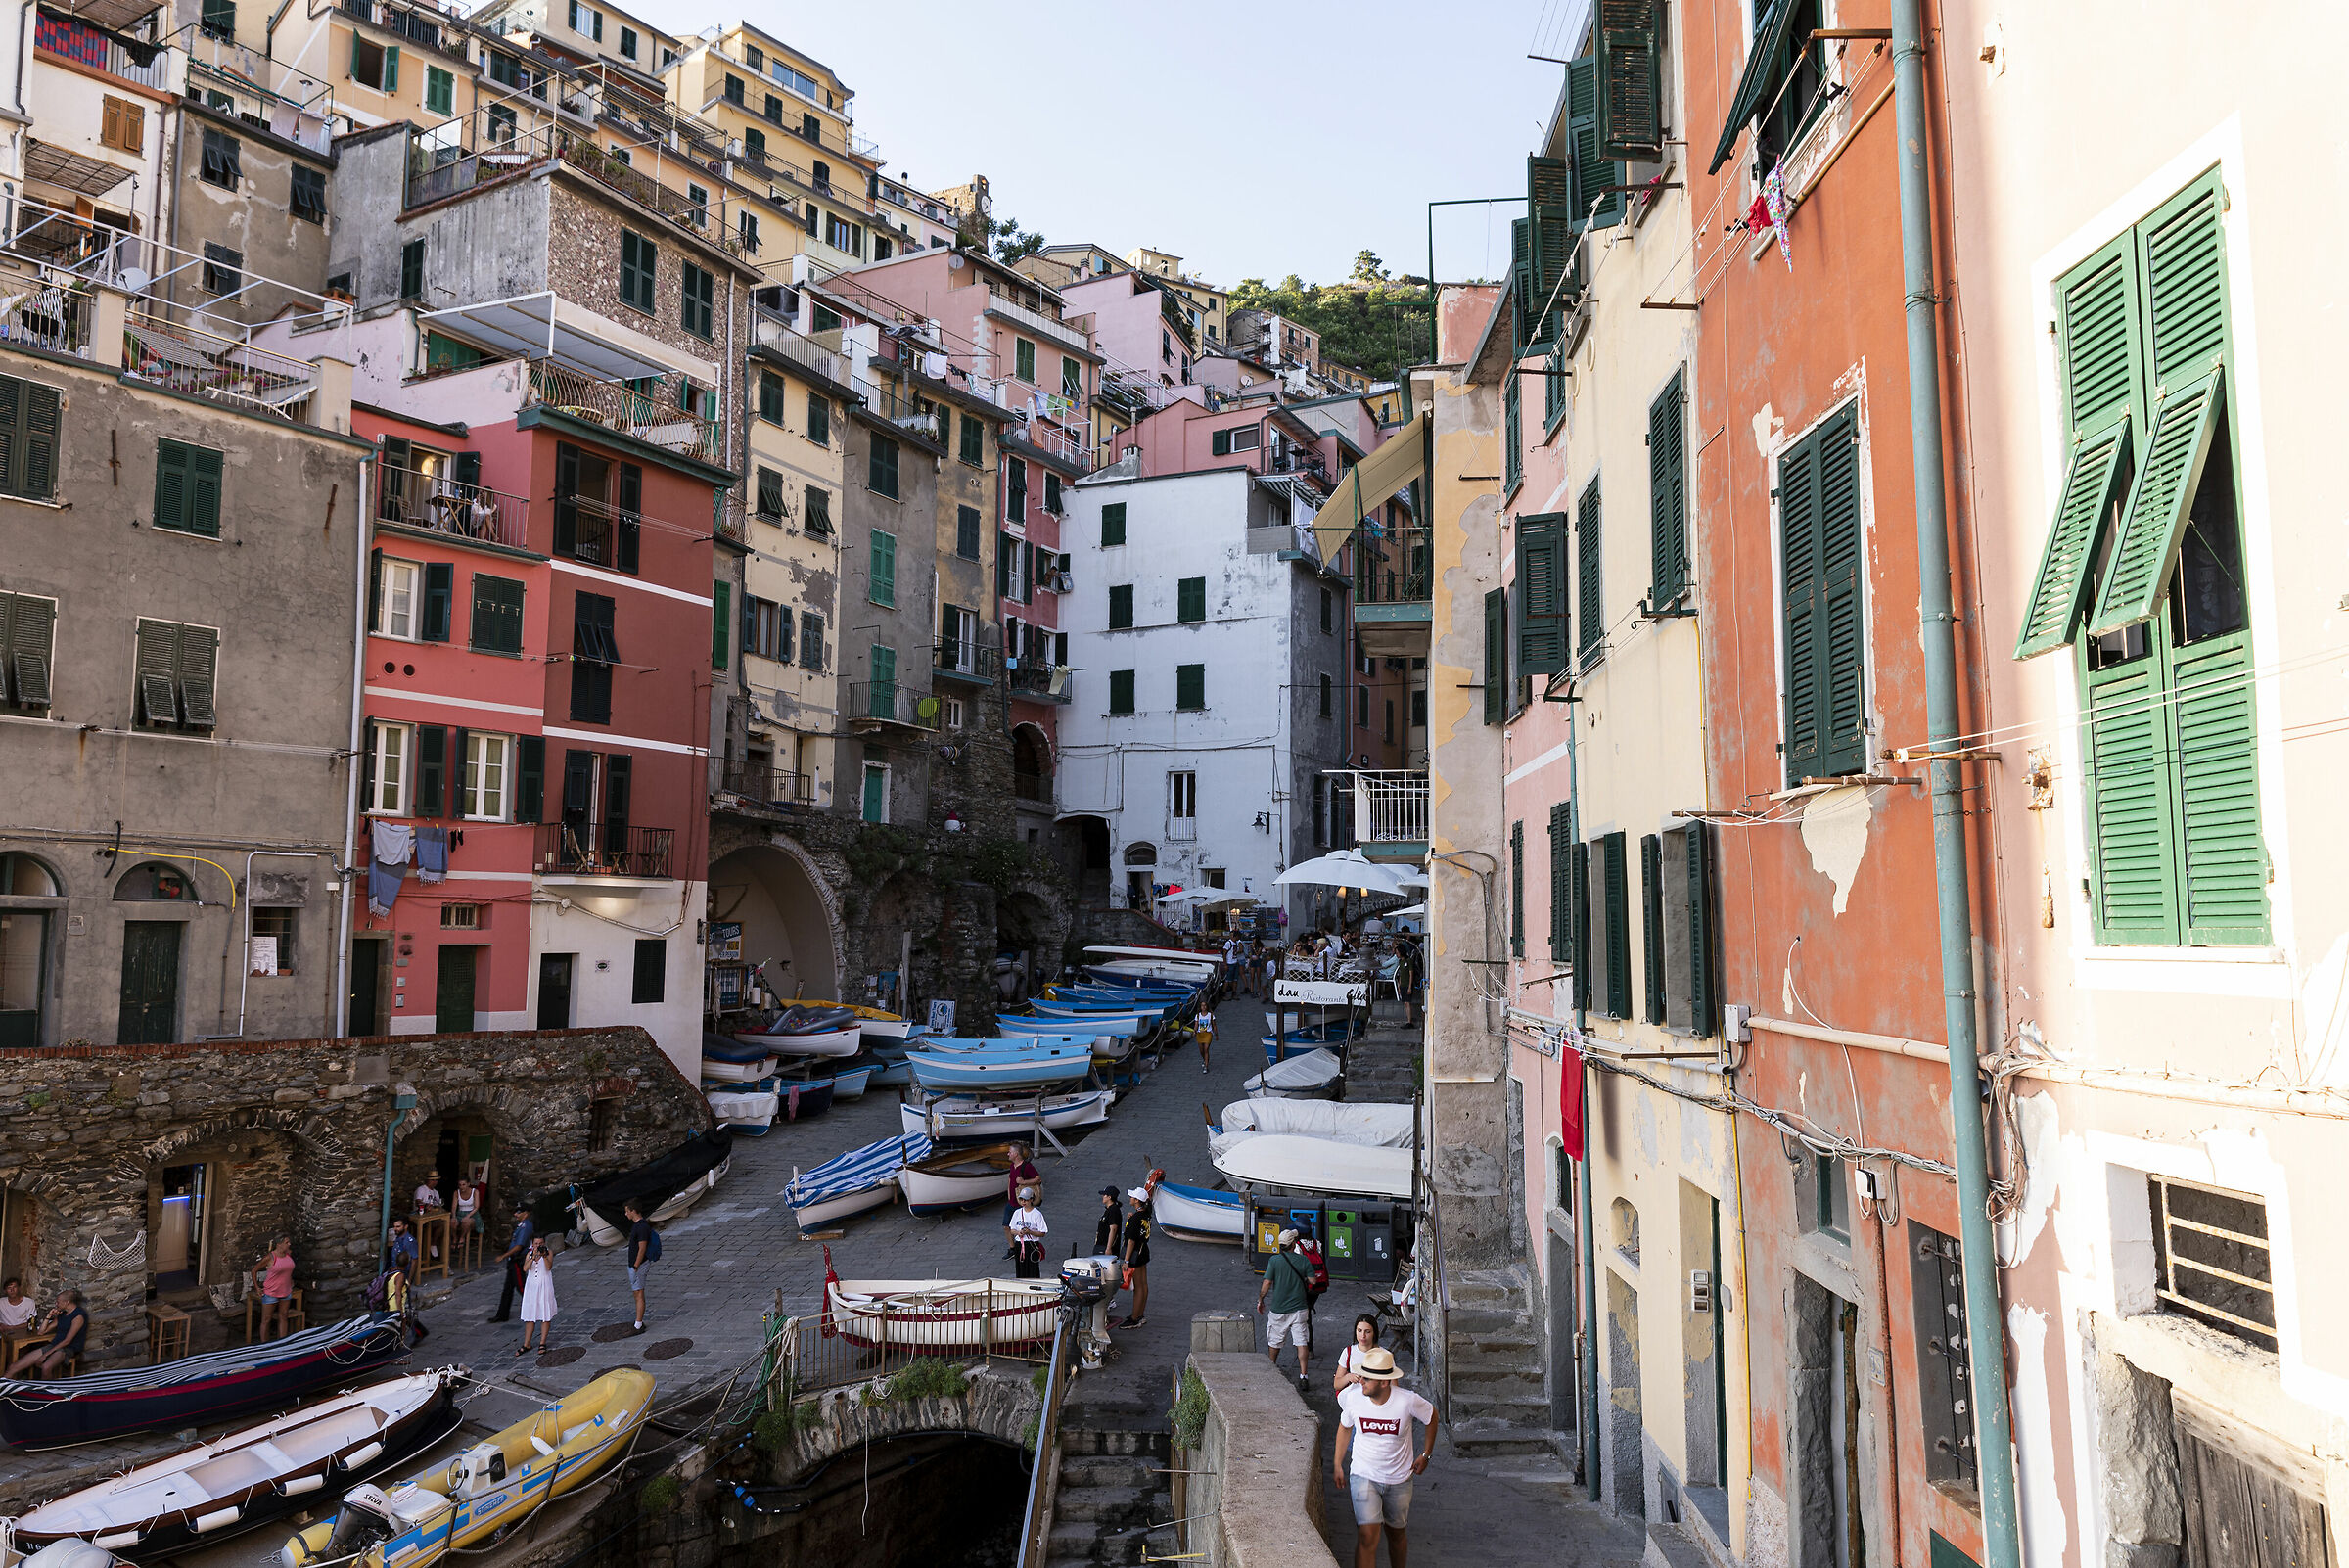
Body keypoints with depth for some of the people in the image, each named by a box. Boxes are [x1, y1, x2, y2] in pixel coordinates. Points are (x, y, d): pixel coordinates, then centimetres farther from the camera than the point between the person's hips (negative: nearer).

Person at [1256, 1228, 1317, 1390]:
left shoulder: (1274, 1260, -11)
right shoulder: (1303, 1260, -6)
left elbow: (1267, 1283, -11)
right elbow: (1312, 1281, -2)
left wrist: (1260, 1300, 3)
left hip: (1278, 1309, 0)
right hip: (1299, 1307, 0)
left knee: (1274, 1341, 18)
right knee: (1301, 1341, 1)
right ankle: (1303, 1375, -8)